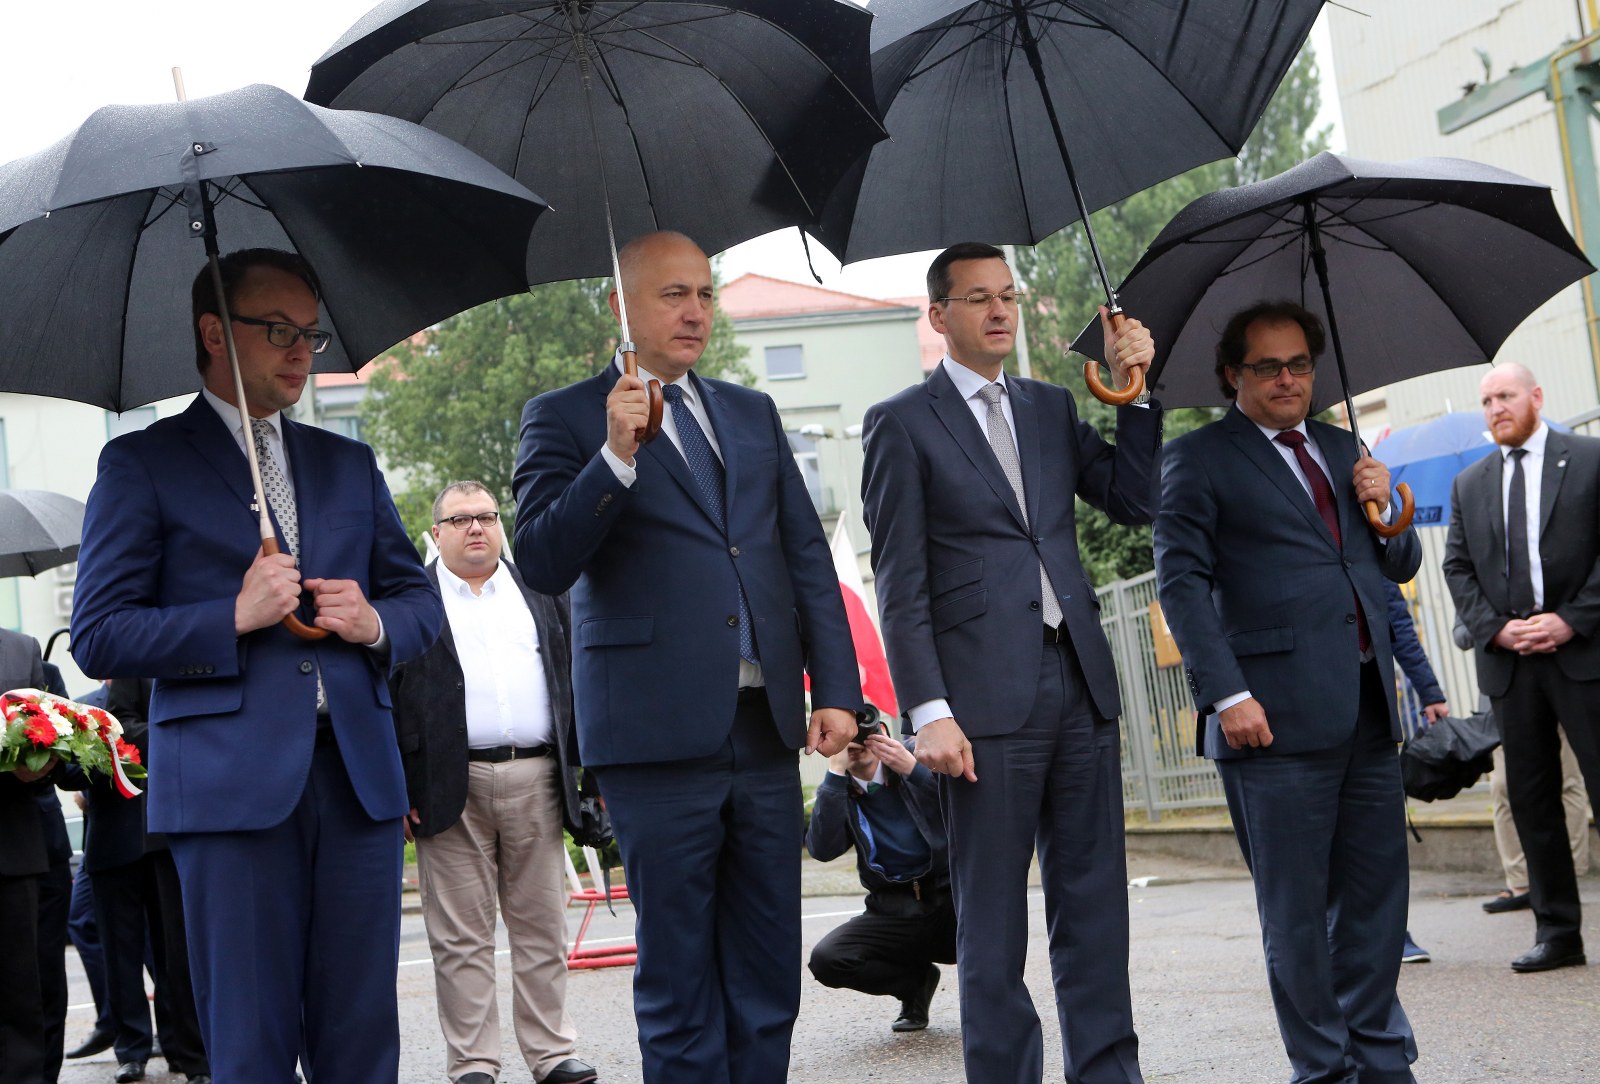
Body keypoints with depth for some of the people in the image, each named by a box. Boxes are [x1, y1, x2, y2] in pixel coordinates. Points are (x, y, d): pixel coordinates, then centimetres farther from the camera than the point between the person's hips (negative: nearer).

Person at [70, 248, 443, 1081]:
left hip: (356, 777, 4)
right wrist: (234, 618, -13)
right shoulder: (142, 465, 5)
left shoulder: (348, 464, 20)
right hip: (229, 784, -4)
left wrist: (376, 625, 0)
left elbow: (420, 598, 23)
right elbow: (97, 637, -1)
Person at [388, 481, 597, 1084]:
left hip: (536, 783, 3)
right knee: (461, 936, 0)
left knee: (542, 926, 6)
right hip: (451, 784, -3)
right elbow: (385, 692, 2)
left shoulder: (540, 592, 16)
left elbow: (572, 677, 16)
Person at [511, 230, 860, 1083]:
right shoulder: (566, 419, 2)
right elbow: (541, 564, -9)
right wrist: (617, 458, -20)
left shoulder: (752, 415, 17)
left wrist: (836, 690, 5)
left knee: (768, 981, 9)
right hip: (661, 735, -5)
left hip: (765, 729, 5)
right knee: (679, 986, 2)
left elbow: (808, 559, 15)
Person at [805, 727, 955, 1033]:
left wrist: (912, 768, -22)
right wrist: (836, 772, -17)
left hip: (950, 896, -2)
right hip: (894, 912, 2)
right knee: (825, 960, -22)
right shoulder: (836, 790, 5)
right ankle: (916, 980, 8)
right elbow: (822, 849, -14)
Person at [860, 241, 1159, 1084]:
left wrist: (1134, 391, 3)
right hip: (987, 698, -5)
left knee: (1094, 903, 10)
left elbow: (1133, 501, 11)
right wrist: (929, 712, -12)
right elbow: (901, 586, -5)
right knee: (991, 920, 2)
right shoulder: (901, 423, 0)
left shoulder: (1051, 408, 17)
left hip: (1079, 682, 5)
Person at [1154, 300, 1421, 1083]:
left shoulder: (1338, 449, 20)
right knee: (1297, 913, 0)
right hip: (1278, 719, -6)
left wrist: (1384, 509, 2)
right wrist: (1226, 694, -17)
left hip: (1366, 710, 6)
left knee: (1378, 893, 10)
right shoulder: (1198, 459, 0)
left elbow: (1399, 566, 24)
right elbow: (1181, 581, -8)